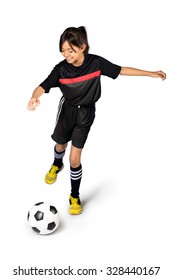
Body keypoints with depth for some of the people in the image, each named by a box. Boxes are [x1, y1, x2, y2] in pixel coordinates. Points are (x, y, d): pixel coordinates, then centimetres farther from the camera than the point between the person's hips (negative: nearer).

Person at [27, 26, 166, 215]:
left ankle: (74, 197, 18)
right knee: (61, 145, 26)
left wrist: (151, 73, -8)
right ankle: (57, 165, 63)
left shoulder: (96, 62, -20)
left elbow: (121, 70, -11)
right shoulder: (61, 69, -20)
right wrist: (34, 97, -47)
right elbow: (42, 87, -23)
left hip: (86, 114, -2)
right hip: (67, 110, 2)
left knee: (74, 158, -5)